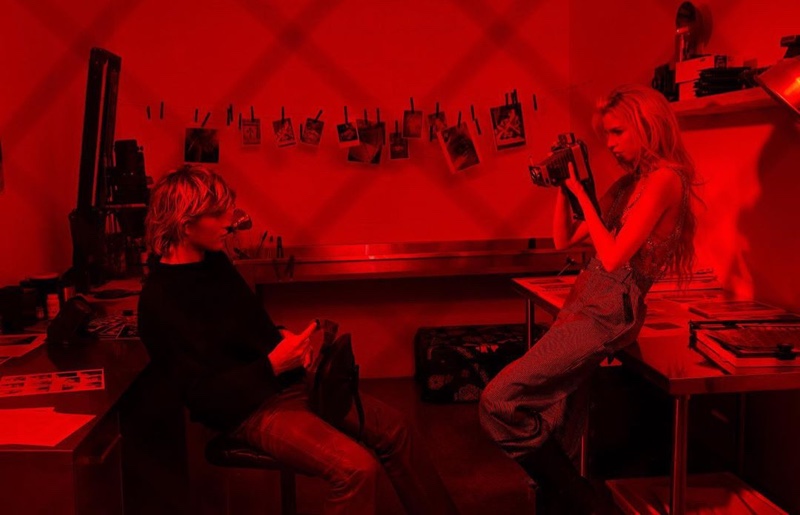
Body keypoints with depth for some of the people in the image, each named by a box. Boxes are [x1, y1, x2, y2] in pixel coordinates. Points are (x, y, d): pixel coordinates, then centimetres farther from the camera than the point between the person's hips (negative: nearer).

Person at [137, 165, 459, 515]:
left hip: (288, 381, 9)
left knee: (393, 428, 6)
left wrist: (284, 337, 0)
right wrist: (273, 365, -25)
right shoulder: (159, 301, -19)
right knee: (357, 467, -25)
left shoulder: (214, 260, 5)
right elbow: (204, 394, -21)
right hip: (250, 409, -8)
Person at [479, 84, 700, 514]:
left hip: (607, 313, -9)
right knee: (554, 428, 11)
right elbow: (564, 240, 20)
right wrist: (564, 186, 9)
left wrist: (582, 192, -10)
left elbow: (613, 257, -18)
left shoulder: (664, 180, -9)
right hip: (583, 304, 9)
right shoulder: (630, 181, 17)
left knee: (499, 400, -14)